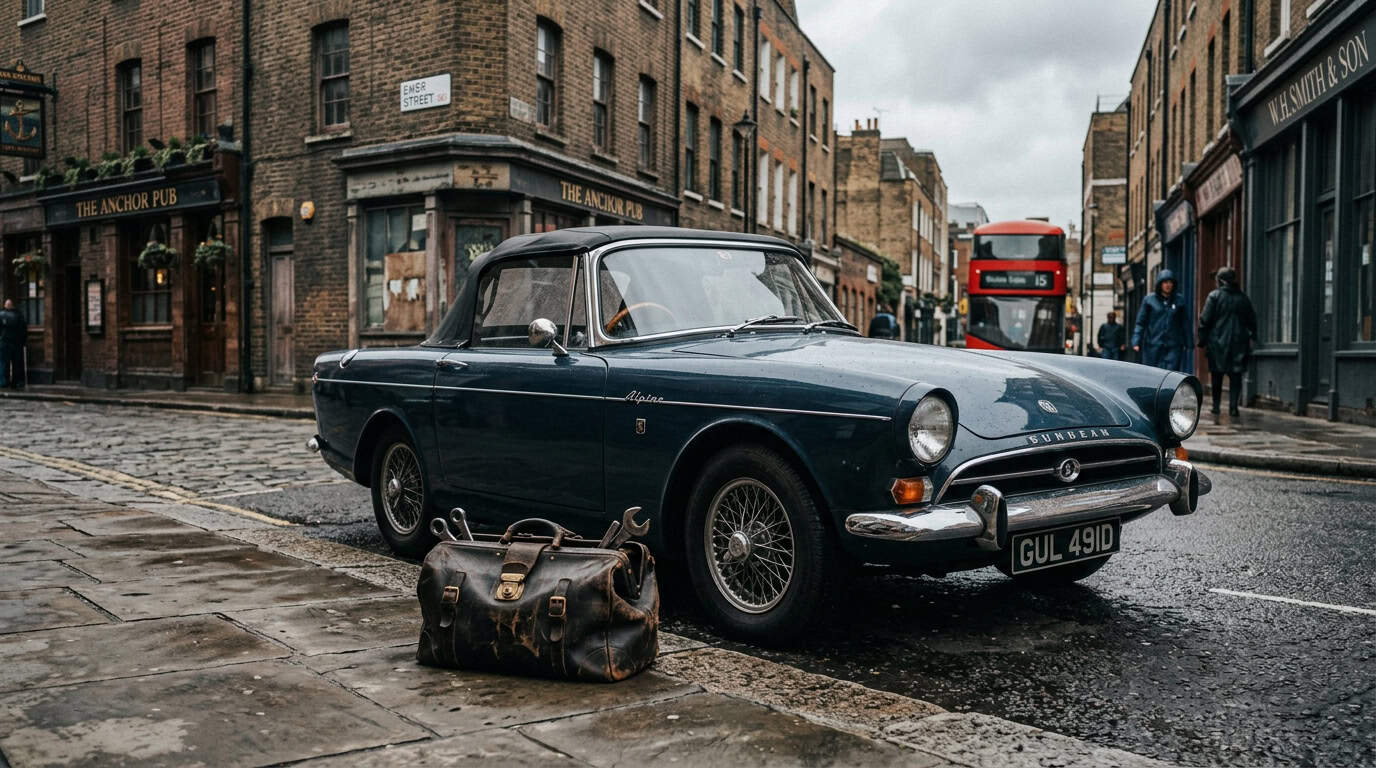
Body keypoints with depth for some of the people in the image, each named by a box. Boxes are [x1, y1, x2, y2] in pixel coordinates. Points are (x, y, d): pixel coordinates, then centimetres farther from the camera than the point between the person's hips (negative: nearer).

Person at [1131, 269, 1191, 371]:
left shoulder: (1179, 300, 6)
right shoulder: (1149, 300, 2)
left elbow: (1185, 323, 10)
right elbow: (1141, 322, 0)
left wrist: (1187, 343, 5)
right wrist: (1136, 342, -9)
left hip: (1174, 346, 1)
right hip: (1153, 346, 0)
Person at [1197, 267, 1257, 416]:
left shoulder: (1214, 296, -5)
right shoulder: (1243, 298, 7)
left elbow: (1205, 320, -7)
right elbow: (1252, 320, 13)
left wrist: (1203, 341, -2)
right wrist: (1251, 337, 24)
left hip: (1217, 342, -2)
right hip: (1239, 342, 2)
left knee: (1216, 376, 10)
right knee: (1236, 376, 2)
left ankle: (1216, 406, 14)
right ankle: (1233, 406, -9)